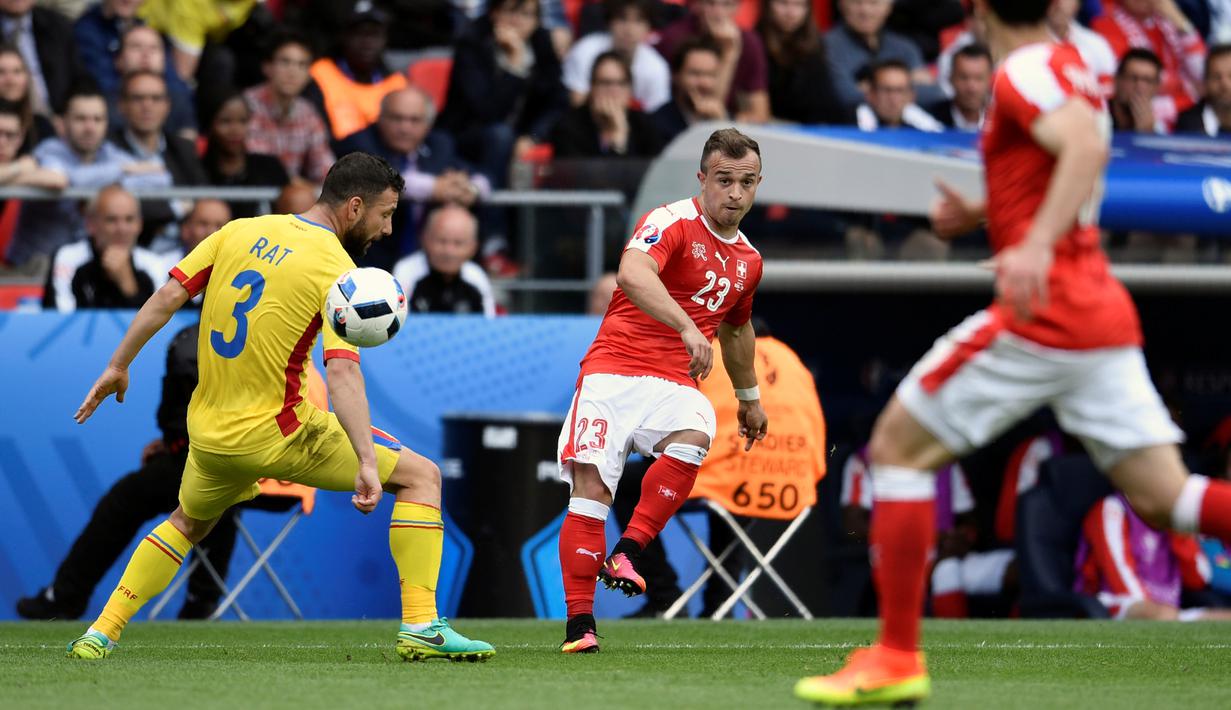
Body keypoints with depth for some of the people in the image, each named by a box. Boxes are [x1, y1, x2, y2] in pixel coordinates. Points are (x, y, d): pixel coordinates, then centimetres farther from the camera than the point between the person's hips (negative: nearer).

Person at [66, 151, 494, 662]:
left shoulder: (240, 232, 5)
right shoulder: (337, 270, -12)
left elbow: (168, 296, 1)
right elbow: (342, 372, -24)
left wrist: (119, 366, 11)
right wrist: (367, 461, -29)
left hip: (209, 430, 6)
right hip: (277, 436, -6)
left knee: (188, 523, 34)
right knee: (421, 475, 4)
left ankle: (100, 634, 27)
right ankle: (421, 628, -5)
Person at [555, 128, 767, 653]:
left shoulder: (748, 260, 16)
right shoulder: (672, 222, -8)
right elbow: (633, 274, -30)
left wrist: (749, 398, 46)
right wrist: (688, 328, -41)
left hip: (675, 384, 4)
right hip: (614, 371, -4)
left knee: (693, 438, -31)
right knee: (591, 487, -16)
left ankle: (627, 552, -26)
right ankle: (579, 623, -9)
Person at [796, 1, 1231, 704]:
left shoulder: (1028, 70, -10)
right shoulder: (1063, 63, 18)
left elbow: (1087, 146, -30)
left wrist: (1037, 244, -40)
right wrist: (984, 213, 27)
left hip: (1043, 312, -9)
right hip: (1107, 314, 9)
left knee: (898, 447, 3)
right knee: (1164, 498, 3)